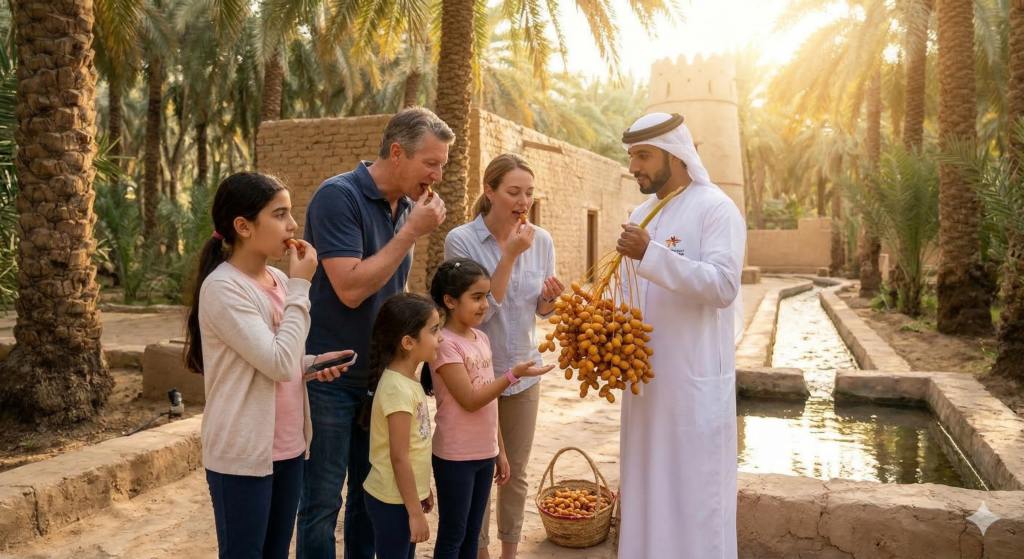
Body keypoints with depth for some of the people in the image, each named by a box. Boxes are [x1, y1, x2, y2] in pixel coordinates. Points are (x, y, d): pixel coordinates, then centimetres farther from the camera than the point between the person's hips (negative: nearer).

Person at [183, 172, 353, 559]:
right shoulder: (222, 287, -18)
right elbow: (278, 365, -25)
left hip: (288, 447, 7)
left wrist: (313, 363, -3)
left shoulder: (279, 280, 5)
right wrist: (300, 287, -18)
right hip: (242, 454, -7)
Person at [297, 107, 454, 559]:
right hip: (331, 378, -6)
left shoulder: (407, 205, 5)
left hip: (380, 375, 7)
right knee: (323, 501, 6)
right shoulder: (338, 196, -16)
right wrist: (412, 232, -21)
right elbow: (350, 288, -24)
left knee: (369, 496, 17)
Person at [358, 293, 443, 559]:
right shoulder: (399, 389, -25)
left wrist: (422, 490, 19)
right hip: (392, 500, -9)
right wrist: (415, 512, -17)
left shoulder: (407, 380, 3)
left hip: (404, 496, 9)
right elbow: (399, 457, -23)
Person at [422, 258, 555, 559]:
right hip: (455, 457, -7)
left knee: (472, 533, 18)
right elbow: (470, 400, -21)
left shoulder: (481, 338, 7)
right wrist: (514, 374, -26)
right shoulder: (445, 344, -17)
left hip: (484, 454, 7)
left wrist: (500, 450, 14)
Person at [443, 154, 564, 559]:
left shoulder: (541, 240, -4)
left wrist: (550, 298, -16)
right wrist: (509, 255, -25)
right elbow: (477, 311, -20)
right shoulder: (461, 240, -16)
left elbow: (541, 310, 7)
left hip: (523, 370, 4)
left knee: (517, 472, 16)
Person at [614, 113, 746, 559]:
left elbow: (723, 286, -21)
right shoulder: (641, 215, 13)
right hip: (646, 376, 7)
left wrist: (651, 254, -26)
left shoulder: (715, 209, -9)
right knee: (646, 485, 14)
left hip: (695, 378, -7)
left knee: (693, 487, 3)